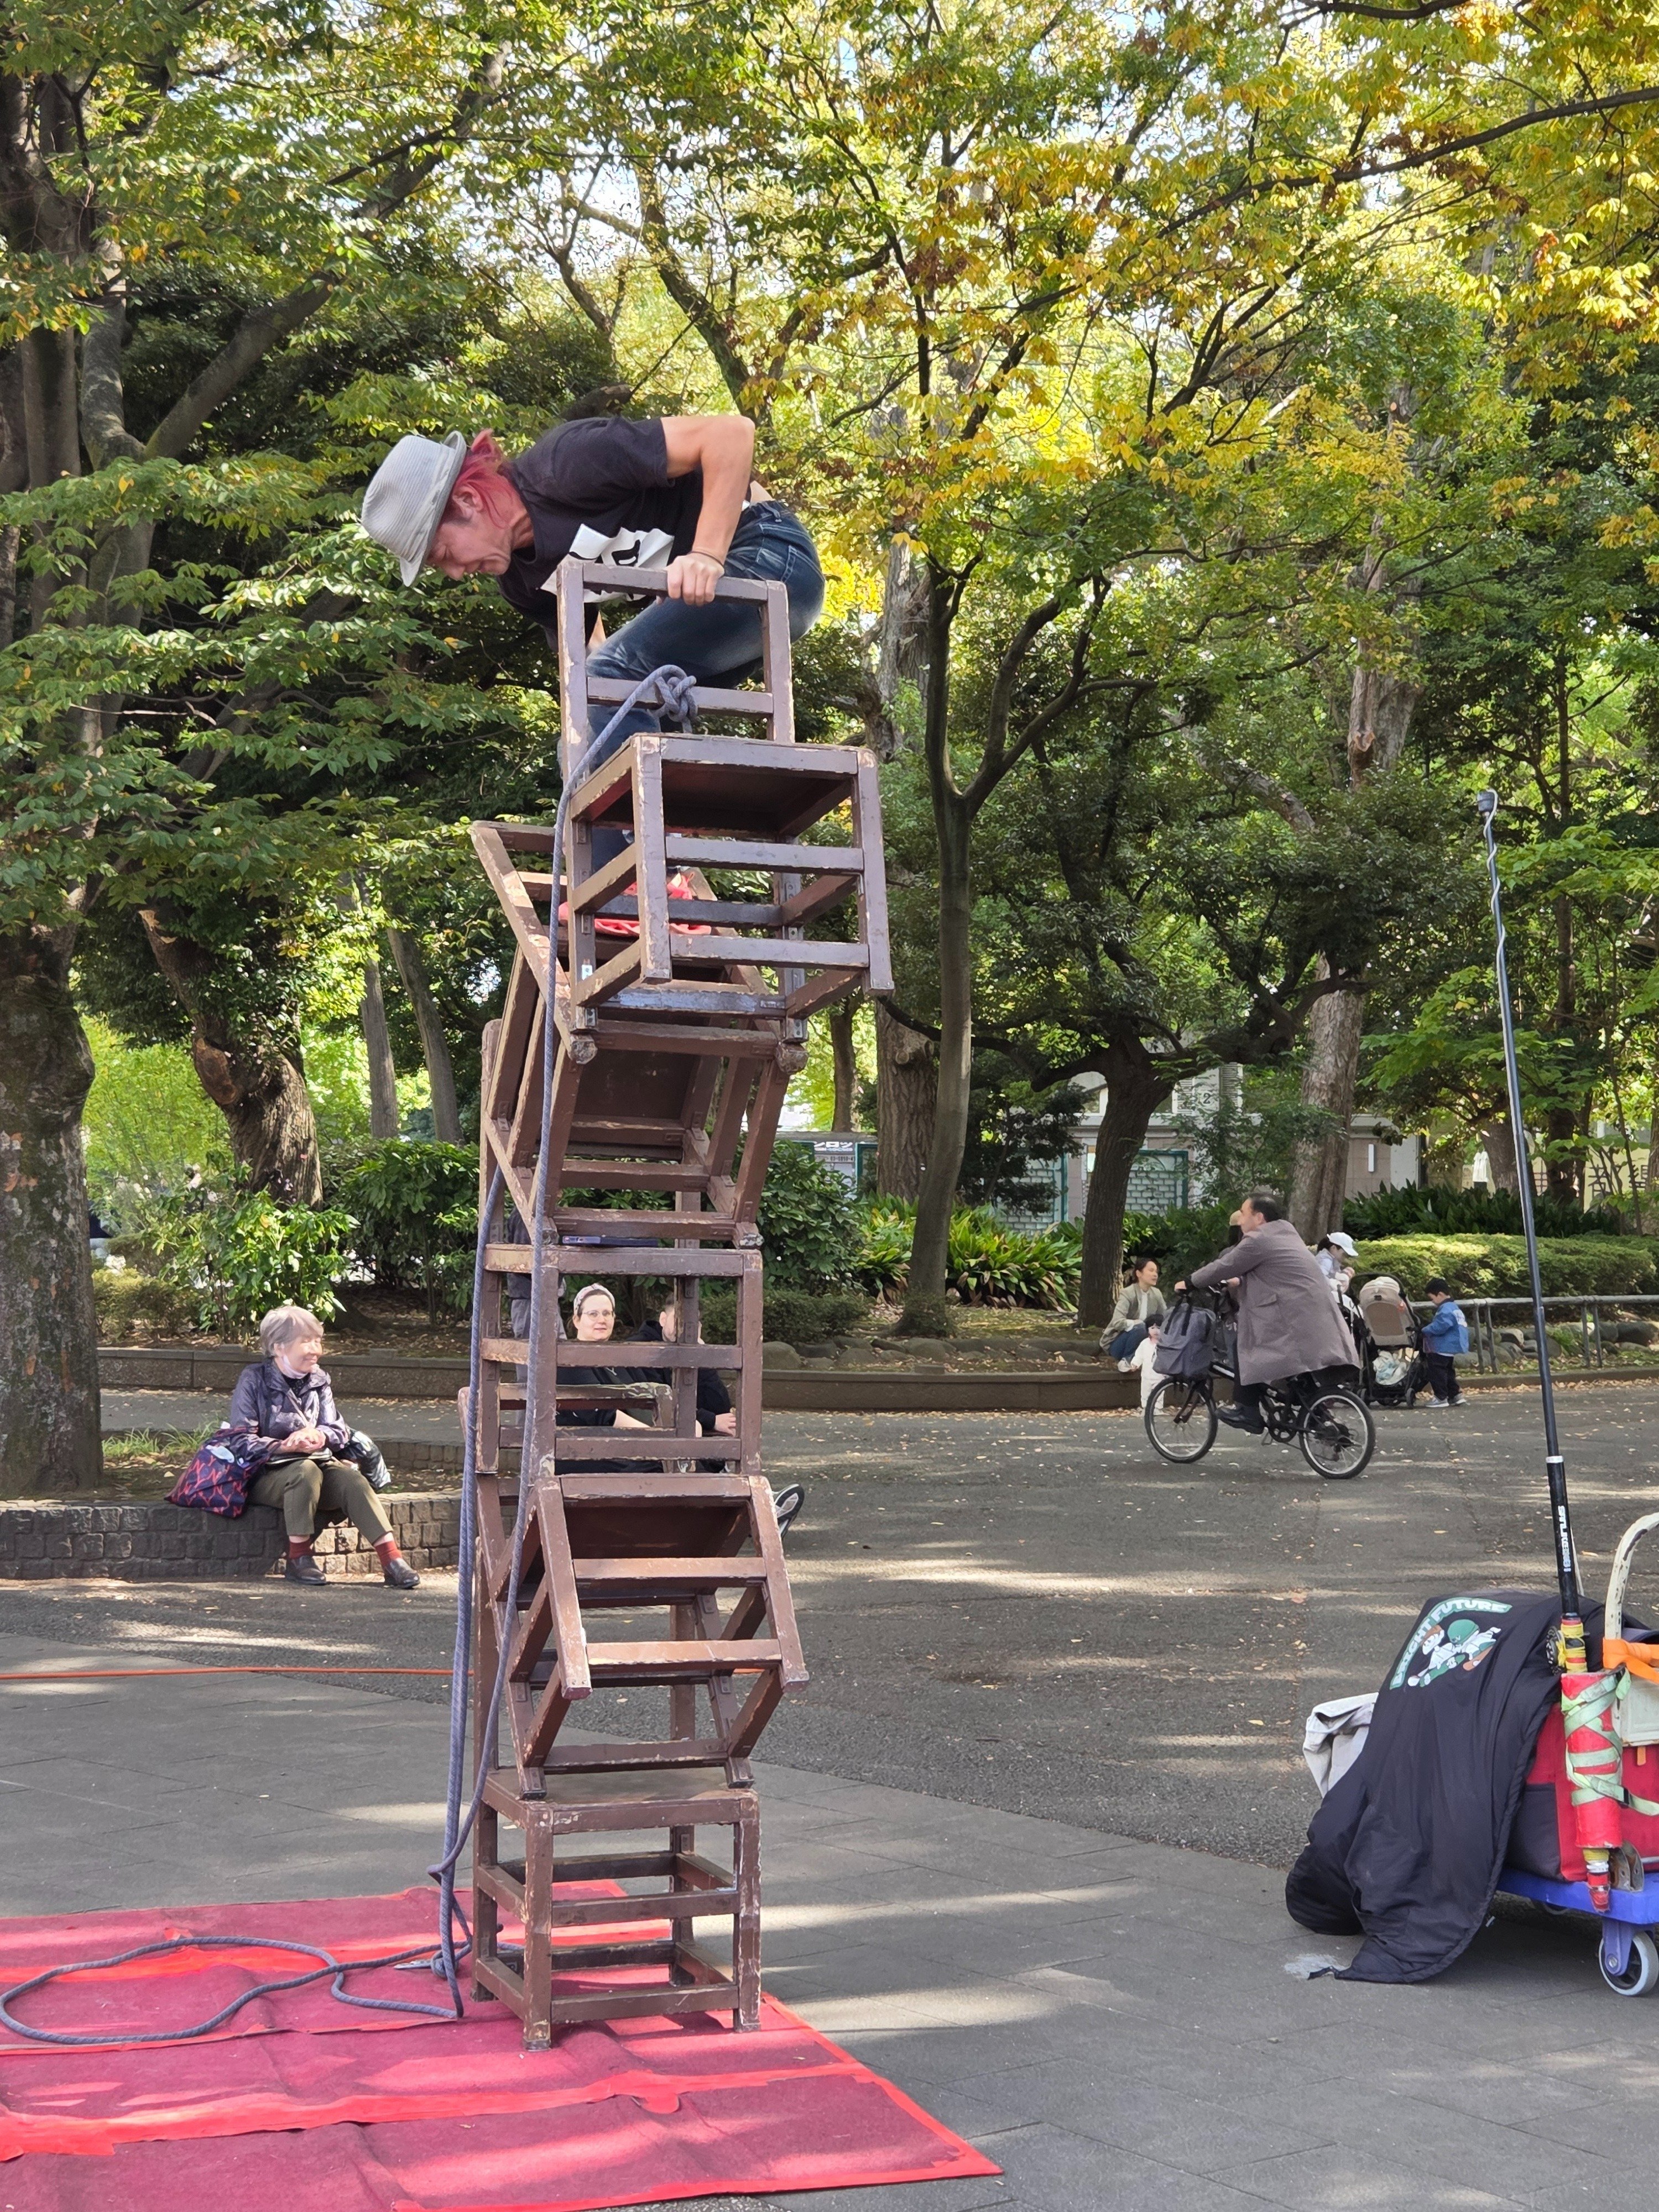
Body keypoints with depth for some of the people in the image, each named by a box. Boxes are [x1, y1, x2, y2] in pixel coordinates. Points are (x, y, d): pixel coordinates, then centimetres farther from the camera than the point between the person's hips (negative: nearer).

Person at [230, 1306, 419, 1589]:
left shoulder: (319, 1381, 15)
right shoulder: (253, 1381, -1)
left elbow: (339, 1431, 10)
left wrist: (318, 1436, -15)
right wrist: (286, 1446, -24)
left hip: (317, 1463, 4)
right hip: (265, 1474, -4)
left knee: (350, 1478, -27)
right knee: (305, 1471, -37)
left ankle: (392, 1560, -35)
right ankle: (298, 1560, -28)